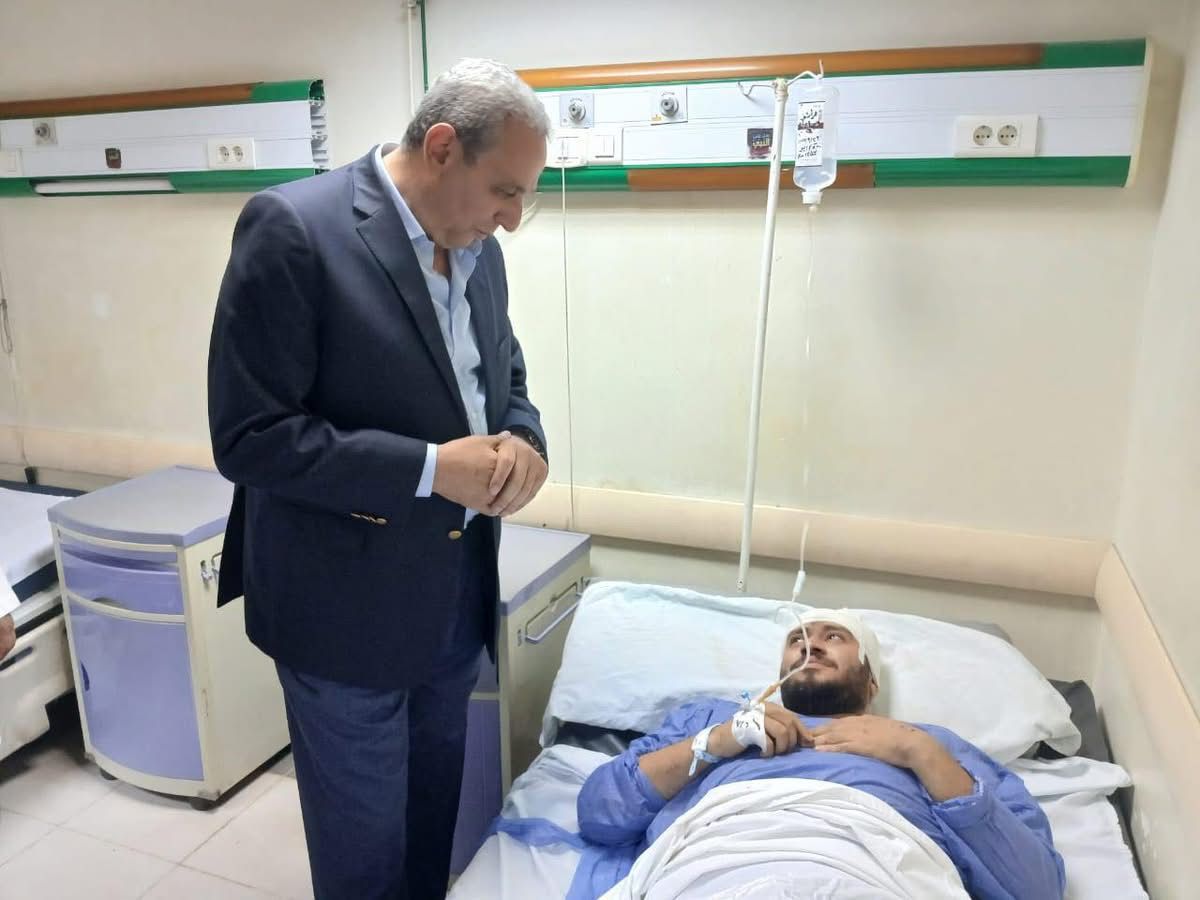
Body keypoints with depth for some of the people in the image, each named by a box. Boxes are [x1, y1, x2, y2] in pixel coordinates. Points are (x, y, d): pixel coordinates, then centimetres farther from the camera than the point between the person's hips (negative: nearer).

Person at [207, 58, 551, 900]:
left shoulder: (478, 249, 4)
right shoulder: (293, 229, -19)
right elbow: (249, 437, -21)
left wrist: (523, 440, -9)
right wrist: (428, 469, -25)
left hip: (455, 594, 7)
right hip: (346, 604, -6)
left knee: (437, 818, 25)